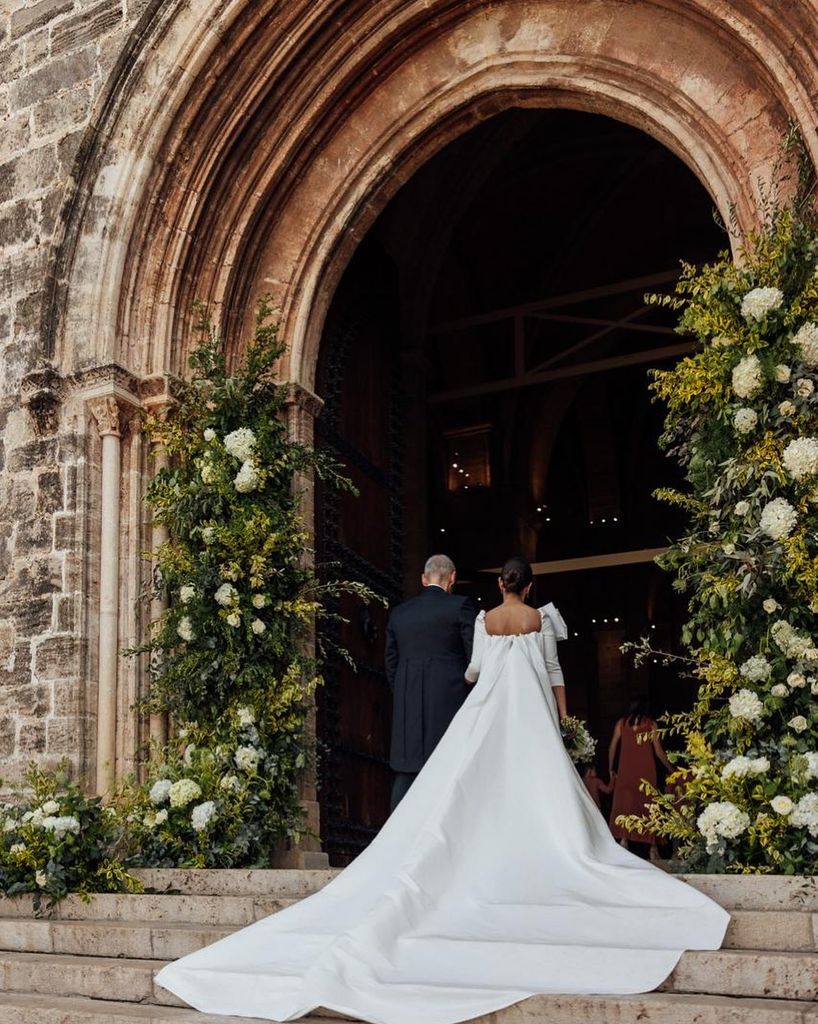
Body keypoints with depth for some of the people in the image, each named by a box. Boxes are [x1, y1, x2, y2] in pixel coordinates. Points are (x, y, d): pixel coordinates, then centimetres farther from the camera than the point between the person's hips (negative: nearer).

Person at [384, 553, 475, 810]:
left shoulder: (399, 613, 12)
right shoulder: (460, 606, -2)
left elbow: (391, 664, 15)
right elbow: (474, 657, -4)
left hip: (407, 704, 4)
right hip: (449, 700, -4)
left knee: (405, 773, 6)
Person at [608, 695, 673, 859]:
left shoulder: (622, 722, 7)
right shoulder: (651, 724, 5)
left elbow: (612, 747, 6)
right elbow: (658, 751, 5)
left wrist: (610, 769, 17)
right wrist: (671, 769, 18)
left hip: (626, 771, 0)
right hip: (646, 771, 0)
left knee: (625, 805, 1)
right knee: (644, 806, 2)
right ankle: (643, 850, 0)